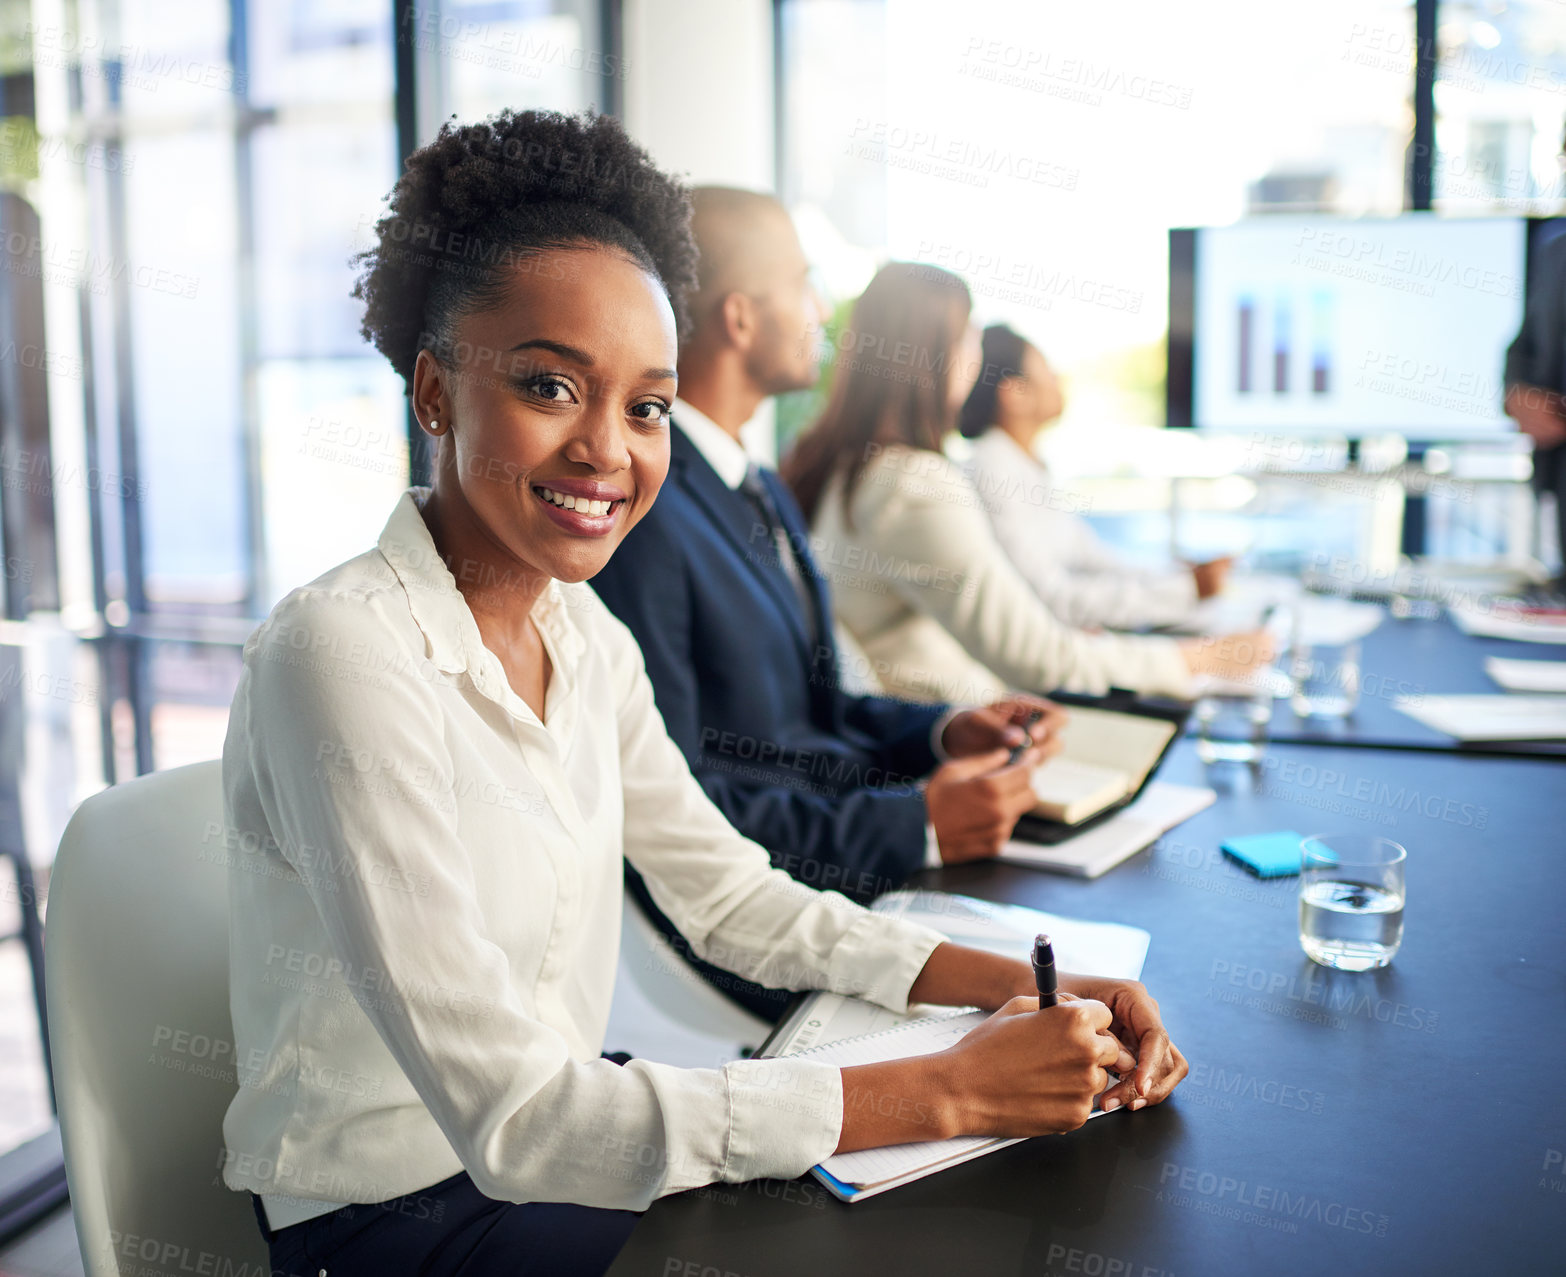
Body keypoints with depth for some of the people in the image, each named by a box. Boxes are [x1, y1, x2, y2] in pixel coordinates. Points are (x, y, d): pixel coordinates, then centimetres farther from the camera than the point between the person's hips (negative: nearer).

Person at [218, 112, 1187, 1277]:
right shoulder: (344, 655, -25)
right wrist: (943, 1091, -28)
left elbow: (735, 899, 5)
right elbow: (510, 1118, -28)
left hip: (561, 1141, 6)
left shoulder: (588, 639, -1)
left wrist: (1030, 988, -8)